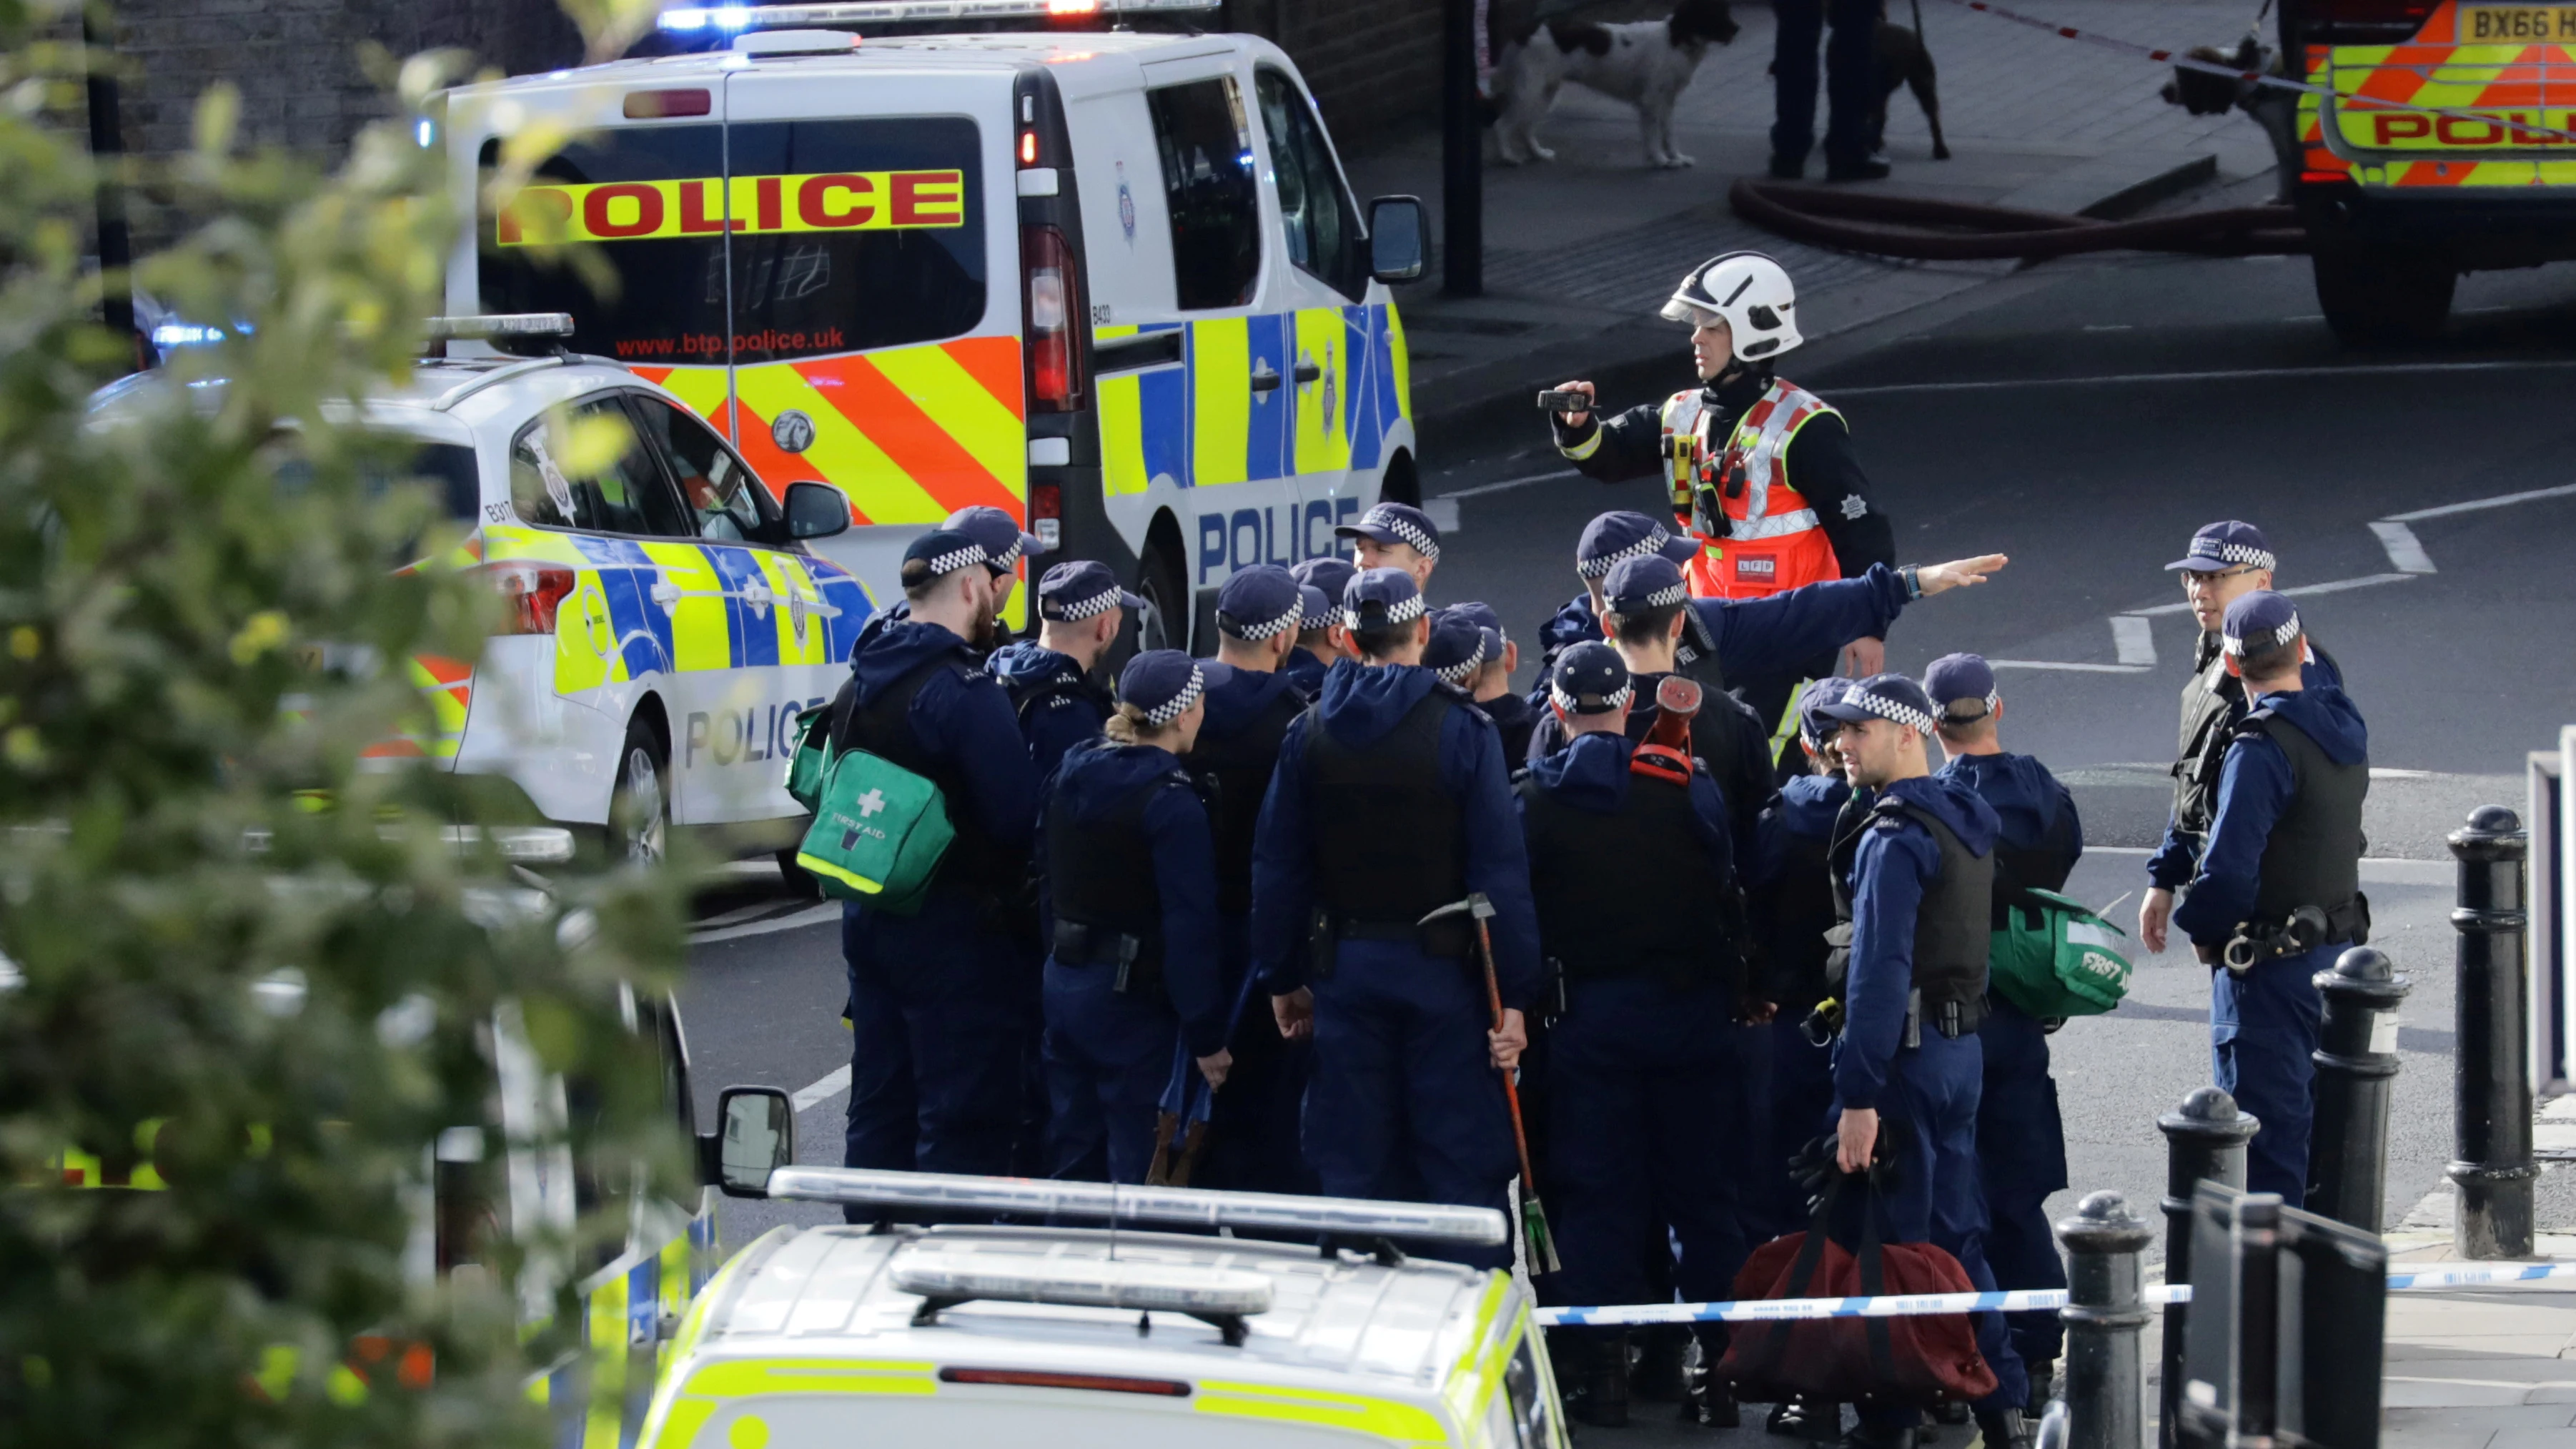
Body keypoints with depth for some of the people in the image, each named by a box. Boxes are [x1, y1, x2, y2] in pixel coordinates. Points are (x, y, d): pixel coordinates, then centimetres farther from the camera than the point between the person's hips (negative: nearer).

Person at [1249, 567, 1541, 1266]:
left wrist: (1282, 979, 12)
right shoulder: (1463, 730, -9)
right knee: (1465, 1163, 1)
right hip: (1441, 966, -3)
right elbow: (1501, 870, -12)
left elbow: (1277, 867, 4)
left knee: (1350, 1164, 9)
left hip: (1344, 969, 3)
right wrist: (1515, 997, -10)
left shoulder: (1308, 734, 2)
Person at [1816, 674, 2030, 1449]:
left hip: (1906, 1051, -9)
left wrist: (1858, 1093, -23)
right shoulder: (1966, 818, 12)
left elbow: (1879, 971, -22)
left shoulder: (1895, 837, -17)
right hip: (1961, 1043, 9)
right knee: (1955, 1230, 13)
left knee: (1892, 1237, -2)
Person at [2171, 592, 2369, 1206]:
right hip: (2338, 945, 8)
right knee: (2317, 1125, 18)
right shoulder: (2345, 729, 5)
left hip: (2271, 970, -8)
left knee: (2265, 1136, -2)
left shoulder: (2262, 750, -21)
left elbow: (2228, 872, -25)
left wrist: (2198, 924, -7)